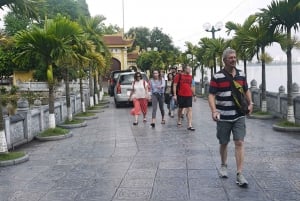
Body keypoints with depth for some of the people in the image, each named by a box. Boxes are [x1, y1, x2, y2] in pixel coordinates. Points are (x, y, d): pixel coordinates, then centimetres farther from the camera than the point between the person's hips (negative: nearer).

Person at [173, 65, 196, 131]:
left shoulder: (190, 77, 11)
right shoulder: (179, 75, -4)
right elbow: (174, 85, -5)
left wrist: (194, 94, 16)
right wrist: (175, 95, -11)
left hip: (189, 95, 3)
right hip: (181, 95, -3)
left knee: (189, 109, -7)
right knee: (180, 108, 13)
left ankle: (189, 125, -10)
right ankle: (179, 120, 38)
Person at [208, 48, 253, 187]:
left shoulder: (241, 75, 6)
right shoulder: (217, 77, -8)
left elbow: (246, 90, 20)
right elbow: (211, 95, -11)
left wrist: (250, 103, 5)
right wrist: (214, 111, -25)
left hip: (239, 116, 2)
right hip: (223, 117, -2)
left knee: (239, 143, -6)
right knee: (224, 143, 13)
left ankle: (239, 175, -3)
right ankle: (223, 165, 38)